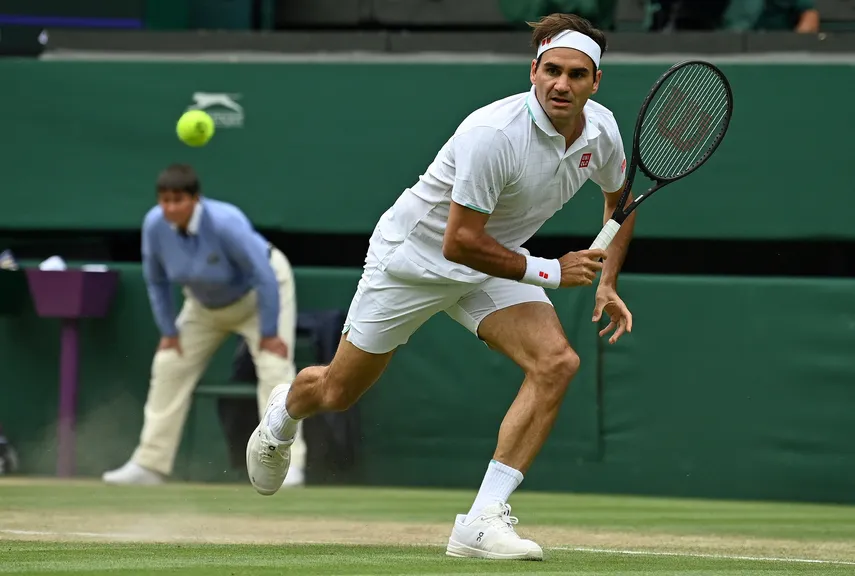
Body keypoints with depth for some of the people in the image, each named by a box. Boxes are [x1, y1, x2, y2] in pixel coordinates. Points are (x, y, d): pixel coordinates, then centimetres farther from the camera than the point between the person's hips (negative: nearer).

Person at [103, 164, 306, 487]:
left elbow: (265, 277, -31)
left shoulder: (225, 224, -38)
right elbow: (157, 281, -6)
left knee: (274, 368, -21)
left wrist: (269, 334, -28)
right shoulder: (155, 225, -23)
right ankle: (149, 465, 10)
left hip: (259, 294, -6)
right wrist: (169, 331, -5)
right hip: (205, 303, 6)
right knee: (168, 366, 3)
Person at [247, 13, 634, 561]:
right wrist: (548, 271, -27)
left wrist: (607, 284, 2)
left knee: (557, 363, -22)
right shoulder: (494, 134, -35)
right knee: (337, 391, 11)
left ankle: (483, 521, -20)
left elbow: (621, 199, 12)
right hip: (414, 256, -5)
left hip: (494, 265, 5)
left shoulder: (602, 130, -12)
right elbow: (459, 242, -32)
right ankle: (283, 414, 51)